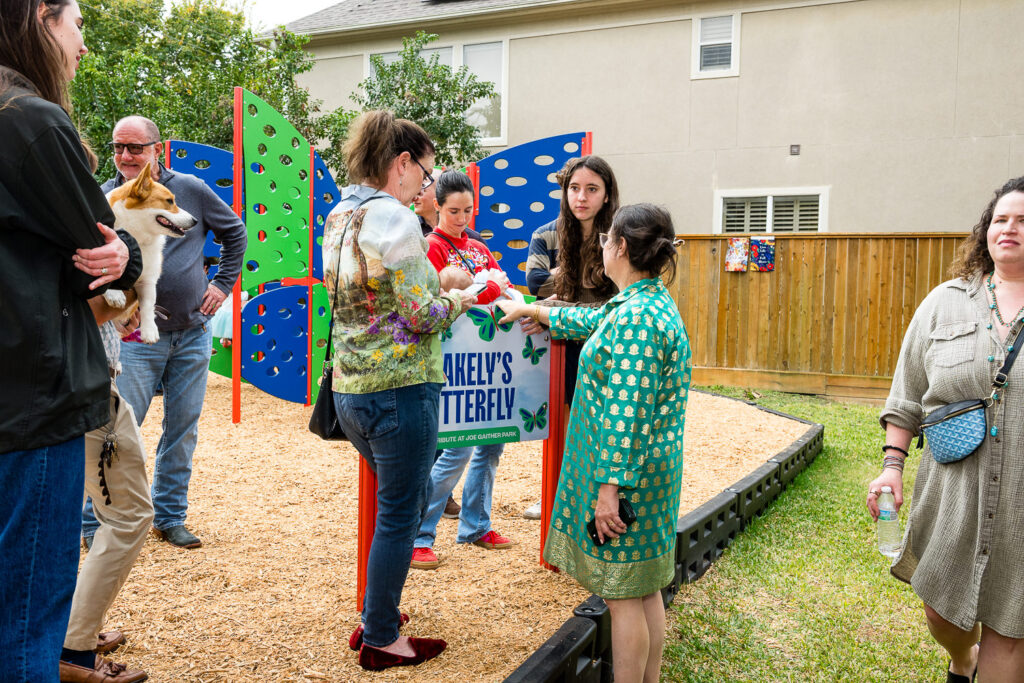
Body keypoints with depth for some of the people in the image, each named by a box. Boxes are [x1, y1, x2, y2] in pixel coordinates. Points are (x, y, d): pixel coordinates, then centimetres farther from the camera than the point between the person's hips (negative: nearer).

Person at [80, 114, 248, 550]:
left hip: (193, 334, 3)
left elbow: (235, 232, 15)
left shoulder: (190, 190, 2)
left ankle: (169, 517, 24)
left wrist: (223, 284, 8)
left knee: (183, 431, 9)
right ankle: (95, 525, 14)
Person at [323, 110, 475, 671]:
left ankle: (375, 614, 34)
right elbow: (419, 315, -19)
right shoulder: (395, 218, -16)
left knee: (407, 496, 24)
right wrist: (457, 300, 0)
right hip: (399, 388, -9)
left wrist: (435, 285, 16)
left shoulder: (339, 217, 11)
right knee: (399, 514, 6)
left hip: (349, 389, 9)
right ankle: (380, 640, 20)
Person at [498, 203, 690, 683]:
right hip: (651, 470, 10)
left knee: (623, 595, 1)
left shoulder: (636, 317, -21)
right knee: (646, 590, 18)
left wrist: (610, 486, -22)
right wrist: (529, 310, 38)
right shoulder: (652, 303, 11)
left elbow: (627, 412, -24)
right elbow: (589, 320, 28)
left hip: (627, 473, -10)